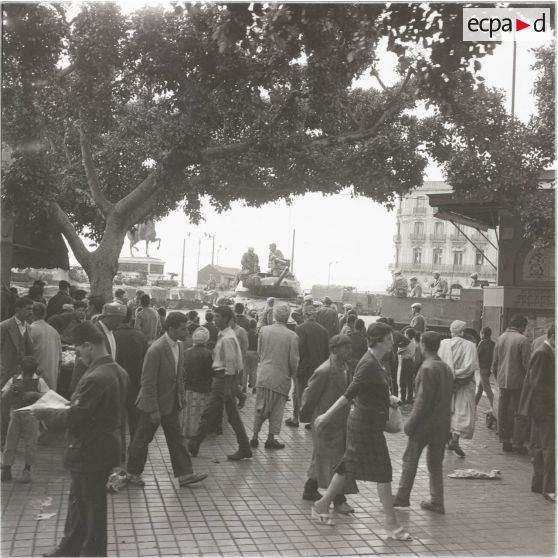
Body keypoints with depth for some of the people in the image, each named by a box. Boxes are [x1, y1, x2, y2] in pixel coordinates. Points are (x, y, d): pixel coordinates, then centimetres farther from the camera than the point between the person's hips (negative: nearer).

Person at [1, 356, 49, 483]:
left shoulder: (39, 381, -2)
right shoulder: (13, 381, 5)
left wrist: (35, 394, -21)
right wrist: (11, 390, -15)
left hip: (31, 415, -2)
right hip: (15, 414, 2)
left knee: (31, 442, 1)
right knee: (10, 440, 2)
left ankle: (27, 469, 14)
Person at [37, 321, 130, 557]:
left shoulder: (94, 378, -26)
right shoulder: (118, 371, 3)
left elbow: (75, 417, -24)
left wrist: (49, 412, -9)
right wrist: (73, 405, 14)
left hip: (89, 451, -9)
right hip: (106, 446, 9)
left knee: (91, 506, 8)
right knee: (79, 500, 23)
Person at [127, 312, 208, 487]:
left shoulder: (178, 345, 0)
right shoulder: (156, 350, -26)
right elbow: (148, 382, -23)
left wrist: (182, 395, 11)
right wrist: (153, 410, -21)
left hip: (171, 403, 8)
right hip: (154, 403, -8)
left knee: (177, 439, 10)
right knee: (142, 440, 10)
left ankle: (185, 474, 17)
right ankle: (133, 473, 27)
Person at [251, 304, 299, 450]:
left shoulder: (263, 330, -2)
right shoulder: (292, 336, -11)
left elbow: (259, 352, 7)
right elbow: (293, 361, -8)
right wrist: (291, 374, 10)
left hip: (263, 376, 3)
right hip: (281, 377, -3)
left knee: (260, 408, 15)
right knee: (277, 410, 10)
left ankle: (255, 437, 18)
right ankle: (271, 439, 14)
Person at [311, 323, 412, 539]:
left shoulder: (373, 362, 9)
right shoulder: (369, 364, -21)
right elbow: (350, 392, -27)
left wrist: (387, 400, 37)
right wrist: (328, 414, -29)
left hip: (365, 424, 10)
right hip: (366, 425, -10)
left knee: (349, 467, 16)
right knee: (383, 472, -3)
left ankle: (322, 504, 27)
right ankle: (391, 524, 5)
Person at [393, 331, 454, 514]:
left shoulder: (427, 369, -18)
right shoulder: (446, 368, 8)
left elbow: (423, 400, -20)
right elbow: (447, 397, 14)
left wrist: (411, 423, -13)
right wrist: (445, 420, 19)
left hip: (424, 424, -7)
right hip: (442, 425, 8)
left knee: (410, 460, 6)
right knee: (435, 464, 13)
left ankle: (402, 497, 14)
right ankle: (437, 502, 16)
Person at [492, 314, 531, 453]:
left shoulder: (500, 338, 7)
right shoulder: (522, 340, -13)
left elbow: (494, 363, 12)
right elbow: (527, 364, -14)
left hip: (502, 381, 6)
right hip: (517, 382, -6)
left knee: (503, 412, 12)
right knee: (518, 413, 2)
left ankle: (505, 441, 19)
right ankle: (517, 442, 4)